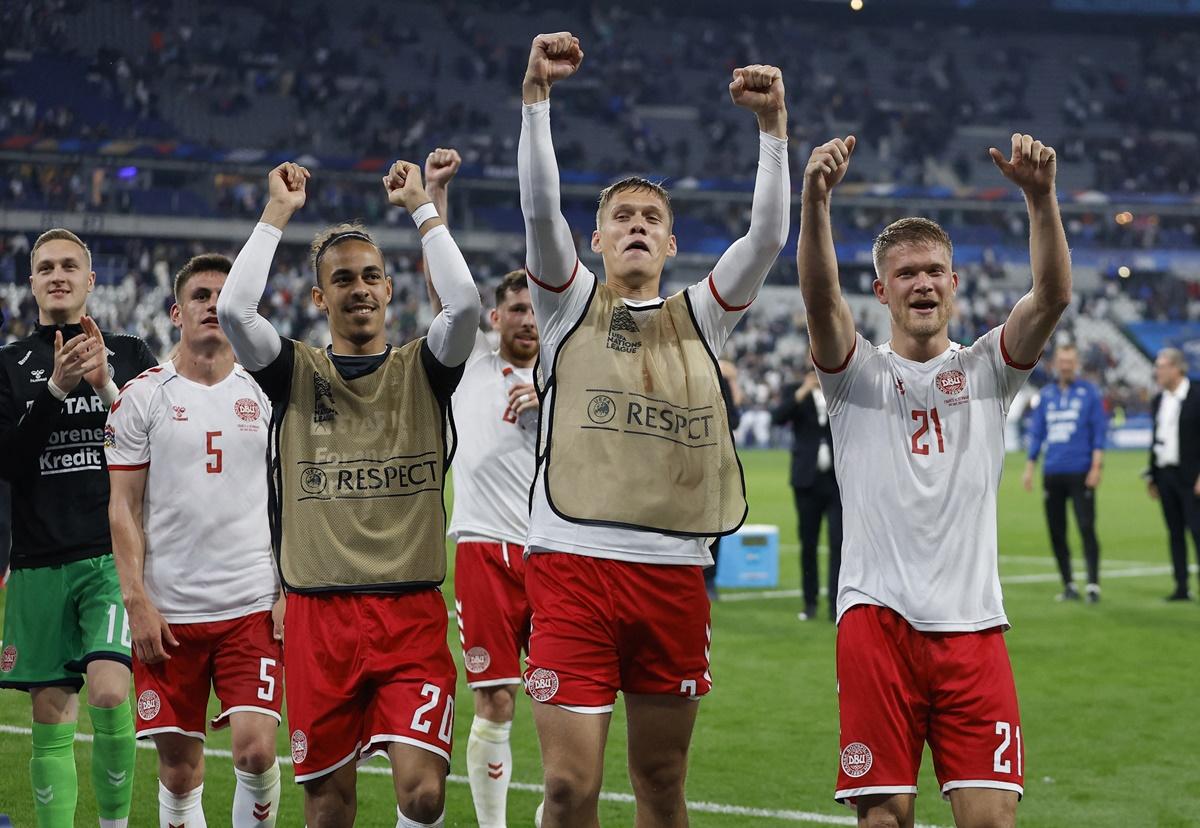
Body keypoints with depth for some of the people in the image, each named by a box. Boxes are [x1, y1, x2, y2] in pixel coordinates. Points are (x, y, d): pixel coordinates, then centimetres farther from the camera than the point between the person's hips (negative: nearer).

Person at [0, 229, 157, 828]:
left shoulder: (130, 354, 10)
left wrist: (107, 388, -12)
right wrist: (56, 389, -13)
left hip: (115, 555, -2)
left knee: (110, 695, -18)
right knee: (51, 717, 2)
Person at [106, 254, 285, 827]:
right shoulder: (142, 397, 3)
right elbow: (124, 507, 2)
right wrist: (136, 600, -7)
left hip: (254, 607, 0)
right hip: (168, 612, 0)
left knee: (256, 749, -13)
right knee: (179, 768, 3)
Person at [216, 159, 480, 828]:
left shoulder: (421, 369, 8)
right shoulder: (296, 372, 7)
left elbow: (464, 302, -11)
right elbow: (234, 310, -10)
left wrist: (421, 206, -3)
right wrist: (279, 214, -3)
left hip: (412, 614, 0)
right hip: (319, 615, 1)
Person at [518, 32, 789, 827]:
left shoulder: (699, 319, 15)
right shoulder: (571, 305, 10)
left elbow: (767, 235, 3)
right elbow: (540, 207, -5)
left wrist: (774, 125, -6)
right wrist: (537, 93, -15)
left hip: (673, 574, 3)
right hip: (573, 563, -3)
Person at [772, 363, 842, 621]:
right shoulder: (794, 391, 3)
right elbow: (778, 418, -13)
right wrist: (803, 392, -20)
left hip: (837, 480, -1)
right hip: (807, 479, 1)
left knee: (838, 542, -8)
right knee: (808, 543, 6)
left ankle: (836, 604, -8)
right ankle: (810, 602, 14)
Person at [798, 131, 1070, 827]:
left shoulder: (985, 370, 12)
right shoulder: (859, 372, 8)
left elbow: (1054, 296, -6)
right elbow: (821, 296, -13)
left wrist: (1041, 196, -21)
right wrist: (815, 201, -31)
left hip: (973, 623, 1)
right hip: (878, 617, -1)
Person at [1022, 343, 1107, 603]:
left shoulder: (1089, 392, 2)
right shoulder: (1047, 394, 12)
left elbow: (1099, 431, -2)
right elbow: (1036, 432, 15)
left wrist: (1096, 467, -10)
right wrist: (1029, 468, 10)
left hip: (1080, 473, -4)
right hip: (1052, 473, 4)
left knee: (1086, 528, -10)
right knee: (1056, 531, 4)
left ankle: (1093, 585, -10)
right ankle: (1068, 585, 12)